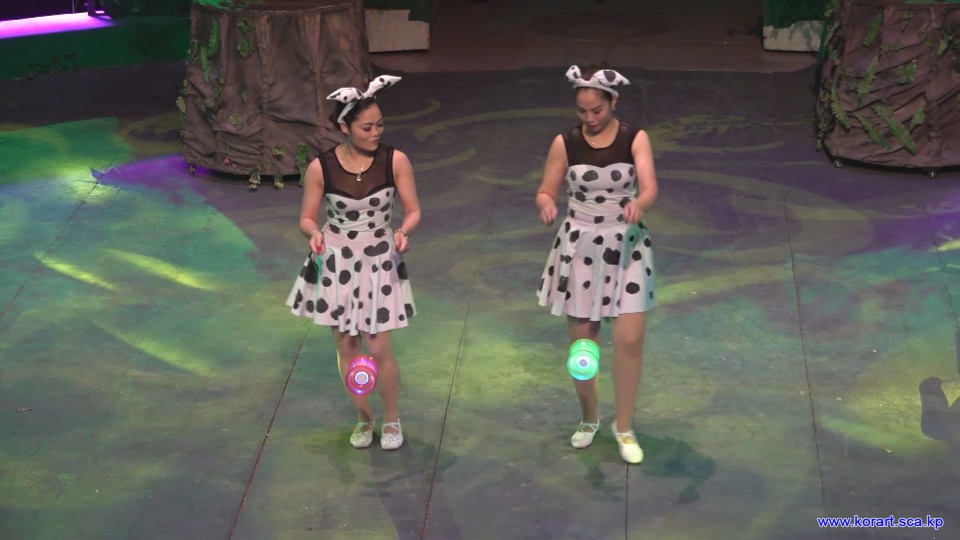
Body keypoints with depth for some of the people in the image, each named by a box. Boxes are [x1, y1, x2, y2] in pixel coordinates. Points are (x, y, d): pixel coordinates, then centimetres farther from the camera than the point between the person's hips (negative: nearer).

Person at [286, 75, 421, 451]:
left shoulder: (395, 161, -13)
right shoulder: (320, 168, -13)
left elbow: (413, 211, -6)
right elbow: (307, 218, -4)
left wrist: (403, 232, -27)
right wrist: (314, 234, -26)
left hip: (379, 264, -1)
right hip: (336, 264, 1)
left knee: (378, 348, -1)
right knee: (347, 346, 10)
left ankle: (391, 419, 24)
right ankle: (363, 418, 31)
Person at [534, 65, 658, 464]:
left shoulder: (635, 139, -8)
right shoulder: (565, 143, -5)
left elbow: (650, 188, -20)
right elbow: (546, 192, -2)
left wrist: (639, 205, -44)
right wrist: (546, 205, -27)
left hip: (626, 245, -1)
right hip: (580, 246, 1)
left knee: (629, 339, -8)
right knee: (581, 337, 8)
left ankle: (624, 427, 9)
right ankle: (588, 419, 30)